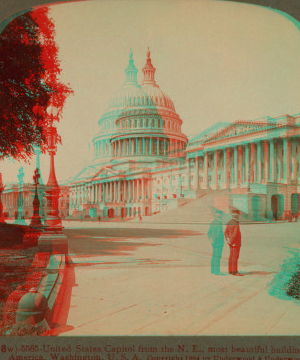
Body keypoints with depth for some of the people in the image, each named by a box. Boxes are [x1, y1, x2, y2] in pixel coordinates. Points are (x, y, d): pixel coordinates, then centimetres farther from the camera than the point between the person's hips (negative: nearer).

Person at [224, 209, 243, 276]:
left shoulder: (229, 223, 11)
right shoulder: (236, 224, -16)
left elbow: (226, 232, 9)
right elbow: (235, 234, -22)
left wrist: (228, 240, 1)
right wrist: (232, 242, -17)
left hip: (231, 243, 9)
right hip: (236, 243, -9)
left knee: (231, 256, 12)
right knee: (235, 256, -8)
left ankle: (230, 270, 17)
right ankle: (235, 271, -8)